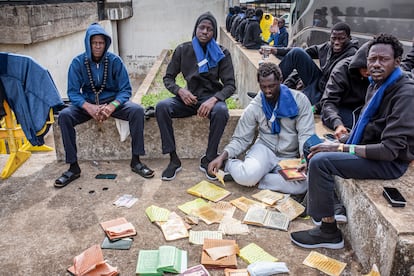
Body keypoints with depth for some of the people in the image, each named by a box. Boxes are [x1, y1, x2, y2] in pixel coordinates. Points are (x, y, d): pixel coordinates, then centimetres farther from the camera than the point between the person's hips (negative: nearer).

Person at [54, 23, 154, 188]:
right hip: (87, 103, 1)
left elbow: (125, 89, -9)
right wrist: (89, 107, -31)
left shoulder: (114, 61, -8)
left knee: (137, 110, -28)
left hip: (112, 101, 0)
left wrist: (112, 106, -29)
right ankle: (73, 167, -17)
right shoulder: (78, 62, -7)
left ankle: (136, 161, -19)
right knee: (64, 116, -26)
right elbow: (73, 92, -10)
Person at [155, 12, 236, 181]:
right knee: (161, 107, -26)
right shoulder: (183, 50, 3)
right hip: (189, 97, 2)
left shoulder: (222, 53, -1)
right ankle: (173, 159, -20)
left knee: (221, 111, -37)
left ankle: (208, 159, -19)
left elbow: (230, 85, -6)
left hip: (211, 97, -2)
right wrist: (180, 91, -16)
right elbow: (168, 78, 7)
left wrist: (214, 99, -27)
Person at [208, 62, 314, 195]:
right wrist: (223, 156, -19)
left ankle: (255, 178, -15)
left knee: (302, 185, -31)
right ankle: (229, 163, 2)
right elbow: (241, 139, -1)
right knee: (245, 176, -33)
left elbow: (306, 134, -9)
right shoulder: (254, 107, -4)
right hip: (265, 149, -1)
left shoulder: (299, 100, -6)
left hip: (291, 157, 2)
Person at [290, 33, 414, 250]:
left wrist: (342, 148, -26)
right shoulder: (377, 84, 6)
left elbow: (391, 149, -27)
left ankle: (329, 232, -14)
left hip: (390, 162, -9)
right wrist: (339, 143, -1)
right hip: (371, 148, 9)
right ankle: (312, 198, 22)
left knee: (320, 161, -25)